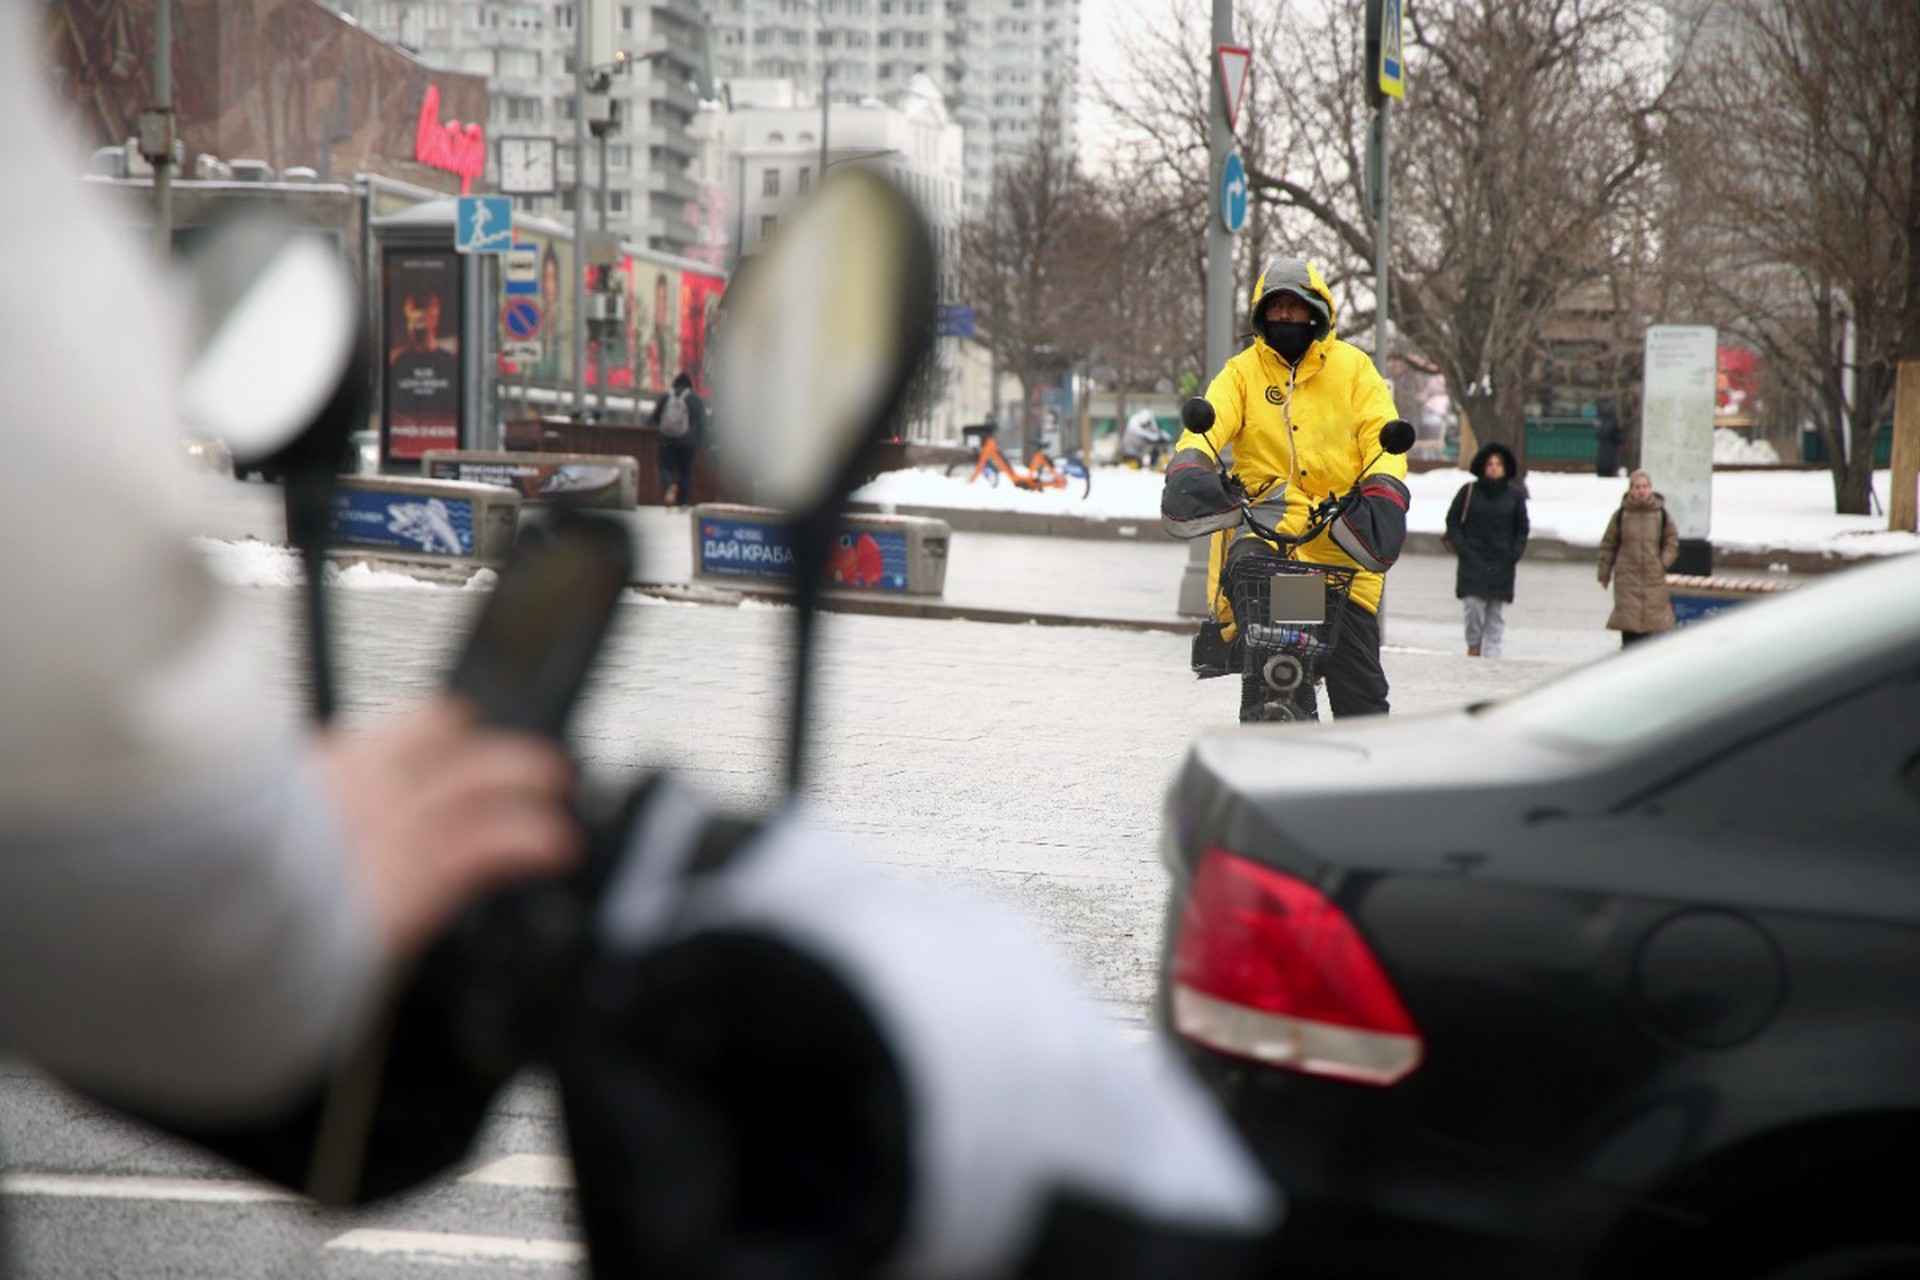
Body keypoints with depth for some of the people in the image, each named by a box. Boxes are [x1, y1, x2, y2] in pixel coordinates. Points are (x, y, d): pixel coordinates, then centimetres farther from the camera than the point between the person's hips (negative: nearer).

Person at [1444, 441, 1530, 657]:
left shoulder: (1515, 496, 6)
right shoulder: (1469, 492, 1)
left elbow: (1521, 529, 14)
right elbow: (1452, 521, 6)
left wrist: (1514, 553, 0)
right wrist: (1461, 548, -5)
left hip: (1502, 564, 2)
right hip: (1473, 560, -2)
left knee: (1497, 615, 1)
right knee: (1474, 605, -14)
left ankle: (1491, 655, 6)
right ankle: (1473, 646, 8)